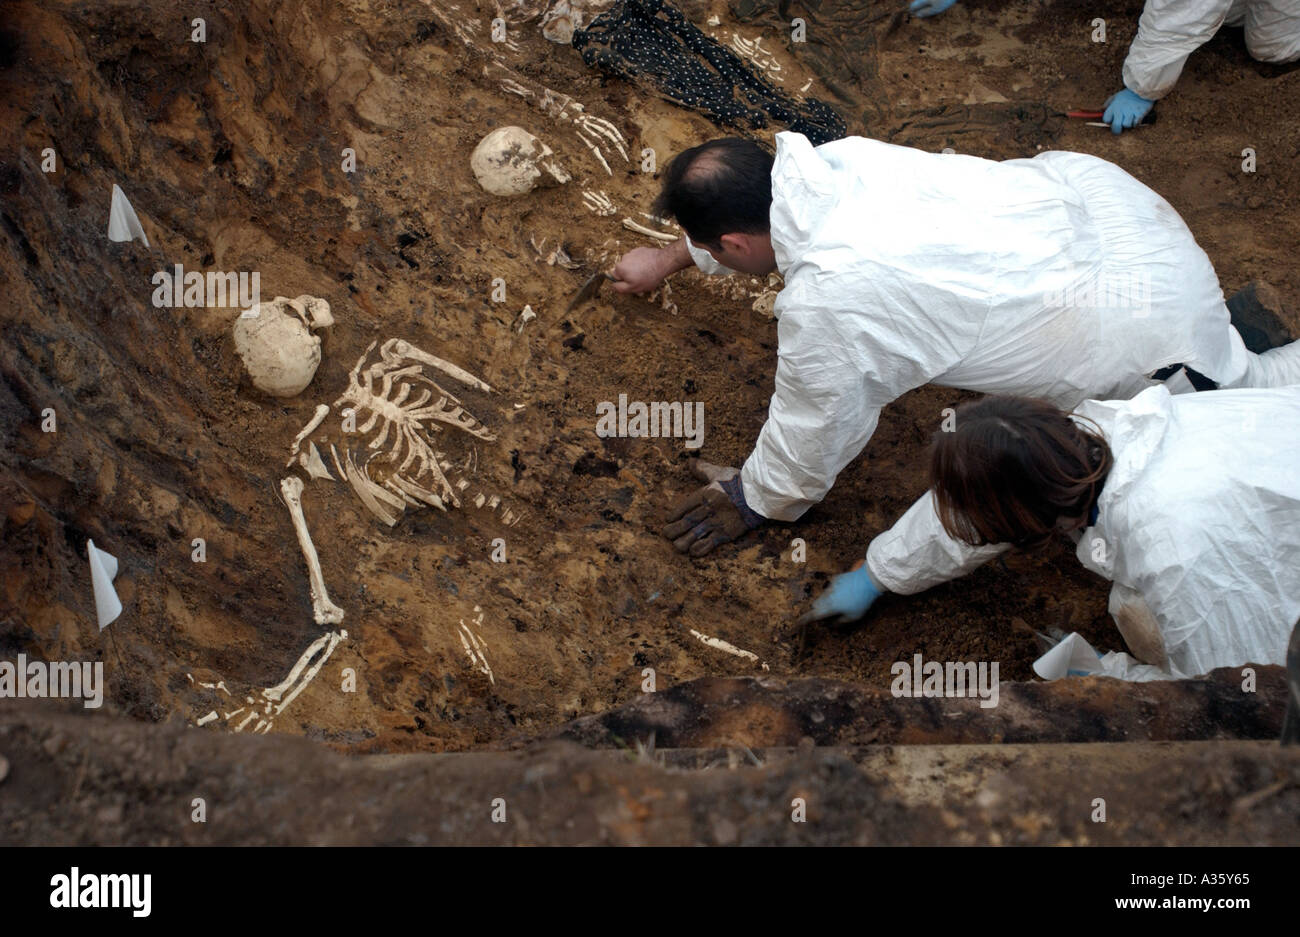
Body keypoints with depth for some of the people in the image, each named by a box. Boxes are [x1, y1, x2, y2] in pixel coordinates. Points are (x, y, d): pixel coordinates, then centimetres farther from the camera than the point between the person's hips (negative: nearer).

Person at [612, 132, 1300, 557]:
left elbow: (810, 438, -12)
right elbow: (751, 209, 16)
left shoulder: (822, 307, -31)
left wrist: (751, 501, 7)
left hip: (1143, 338, -7)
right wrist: (669, 258, 30)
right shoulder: (823, 160, -10)